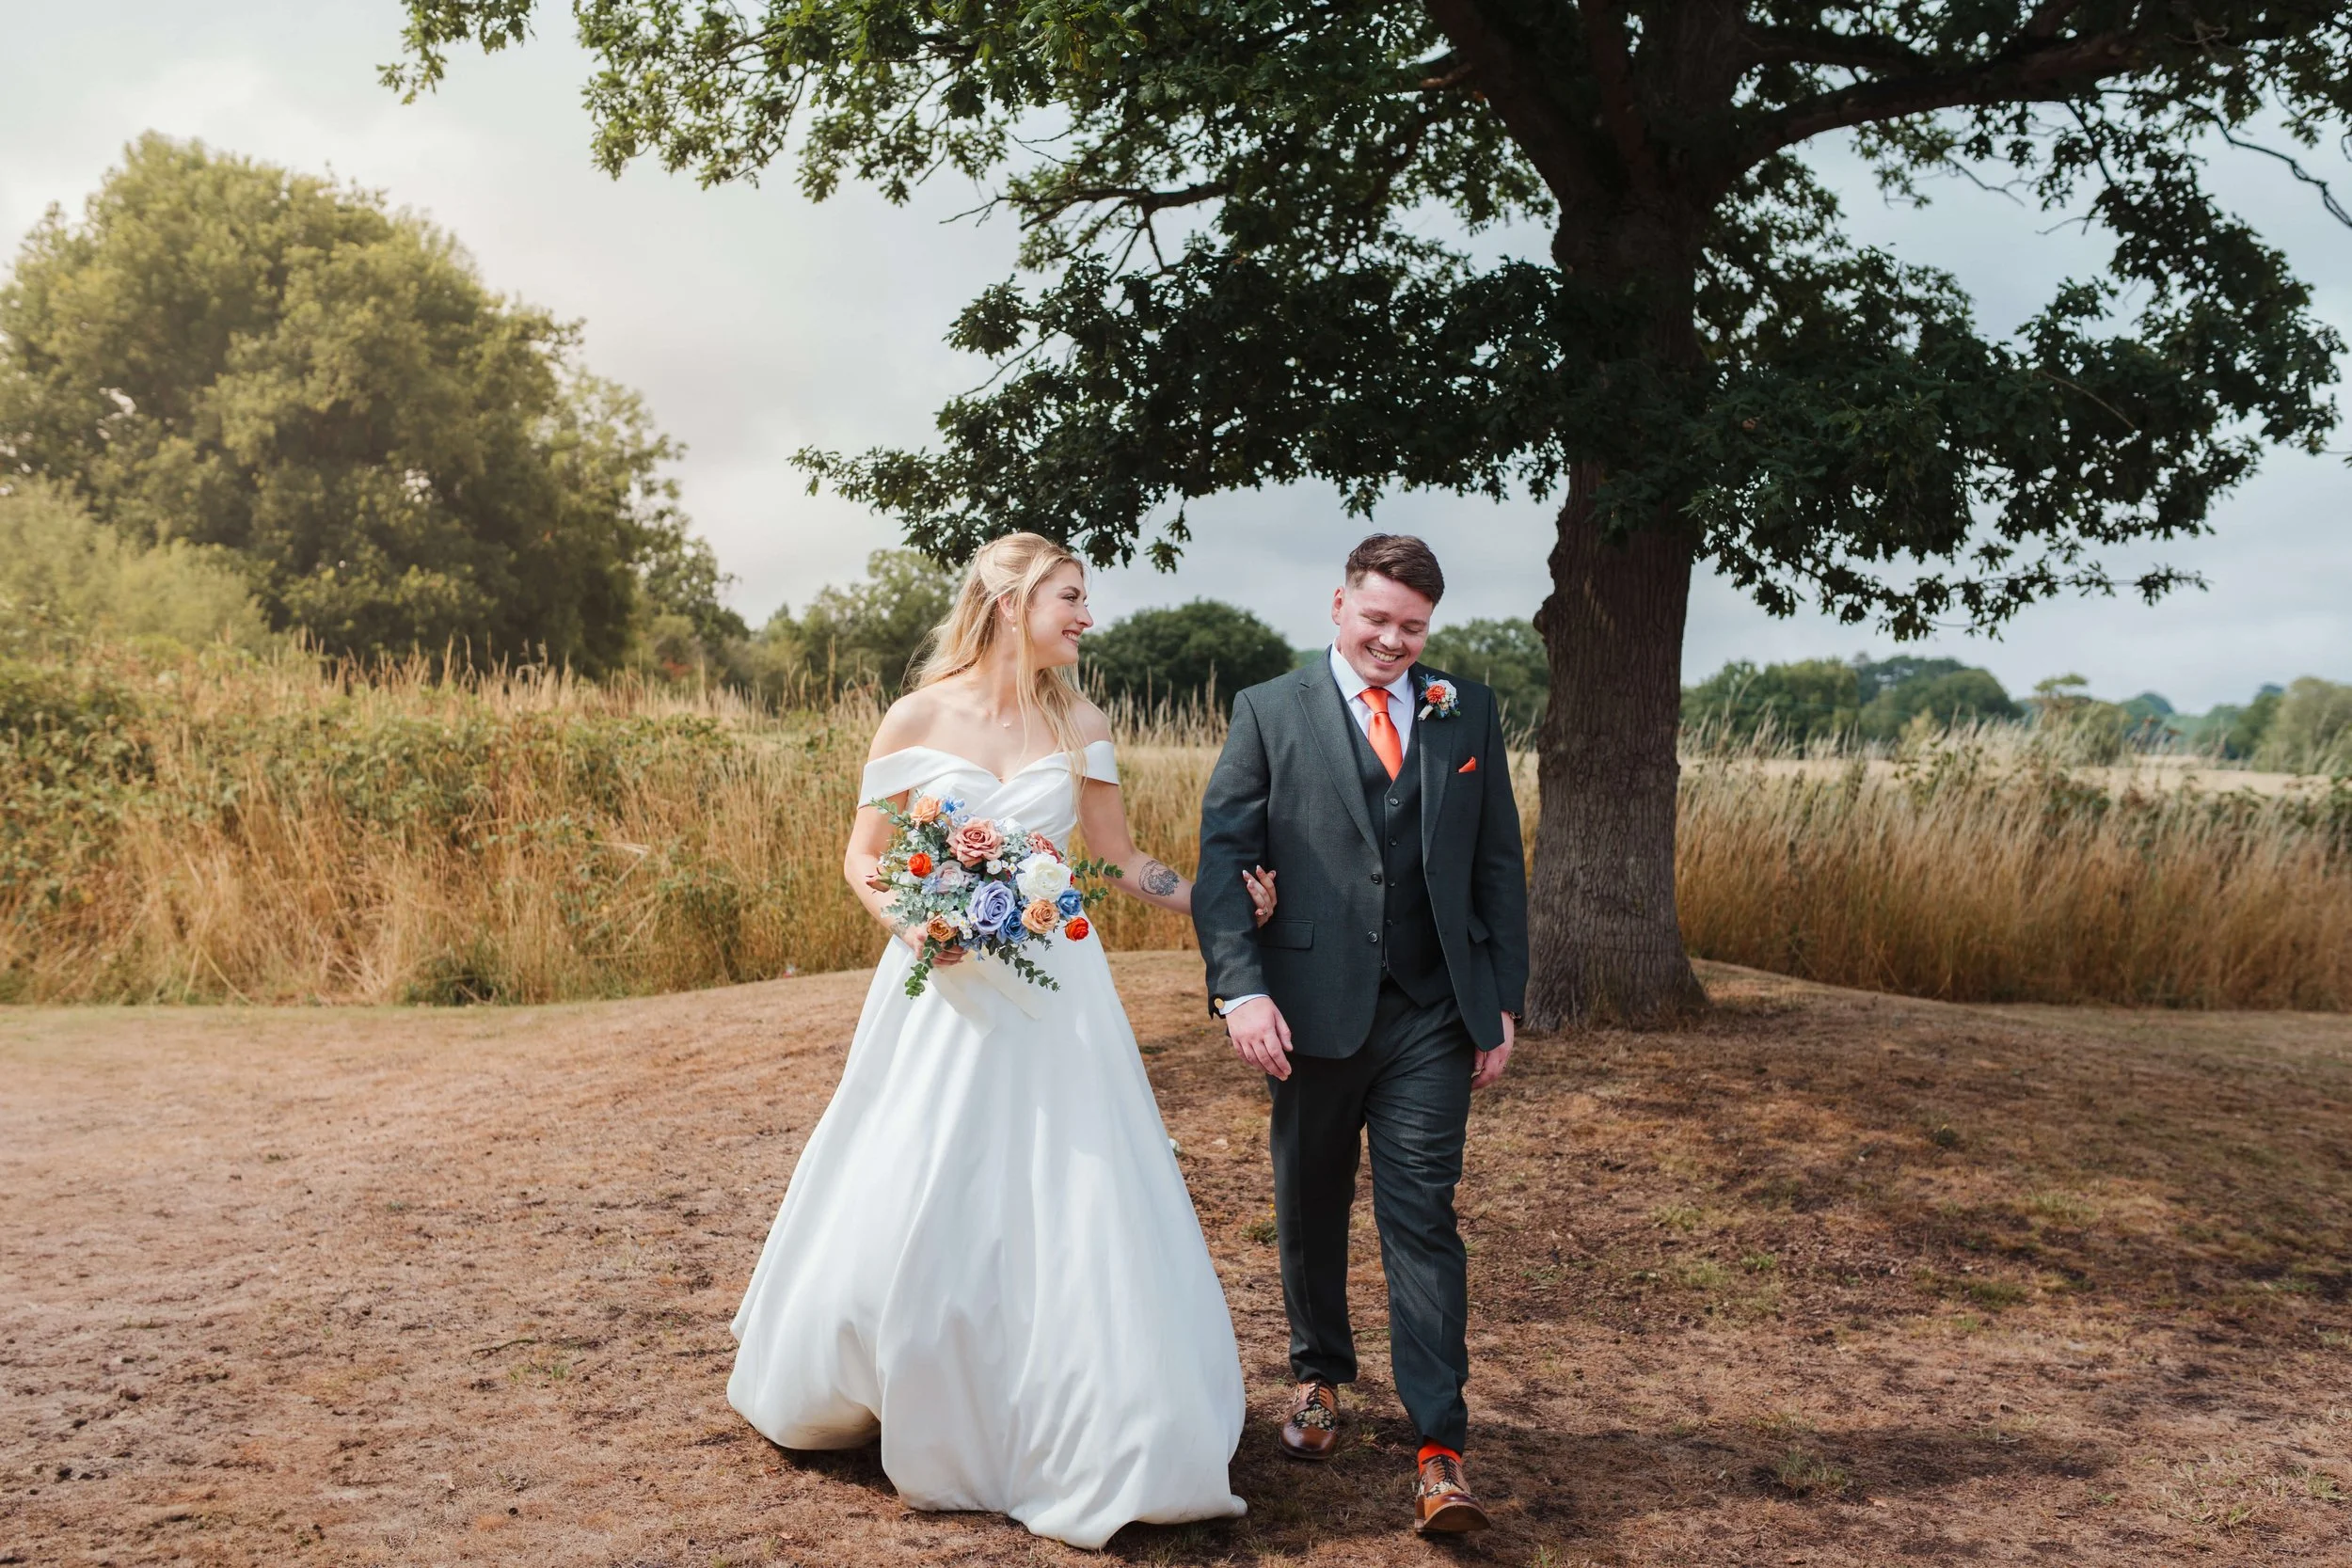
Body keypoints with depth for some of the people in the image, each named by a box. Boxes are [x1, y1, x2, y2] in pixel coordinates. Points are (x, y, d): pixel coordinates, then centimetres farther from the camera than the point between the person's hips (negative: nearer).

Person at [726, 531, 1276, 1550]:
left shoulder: (1080, 726, 3)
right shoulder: (918, 717, -3)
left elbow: (1122, 864, 9)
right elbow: (863, 857, 4)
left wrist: (1223, 899, -3)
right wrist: (911, 922, -14)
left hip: (1054, 1000, 1)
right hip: (944, 993, -1)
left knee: (1065, 1214, 0)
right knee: (907, 1214, 6)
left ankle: (1091, 1446, 13)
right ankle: (864, 1397, 33)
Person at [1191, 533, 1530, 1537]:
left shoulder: (1468, 713, 9)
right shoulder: (1269, 713, 2)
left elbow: (1499, 863, 10)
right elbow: (1223, 860, -4)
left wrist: (1504, 999, 5)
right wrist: (1241, 989, -15)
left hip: (1433, 1013, 0)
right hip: (1311, 1010, 0)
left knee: (1422, 1217, -4)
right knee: (1310, 1210, 14)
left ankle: (1439, 1450, -2)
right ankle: (1319, 1377, 36)